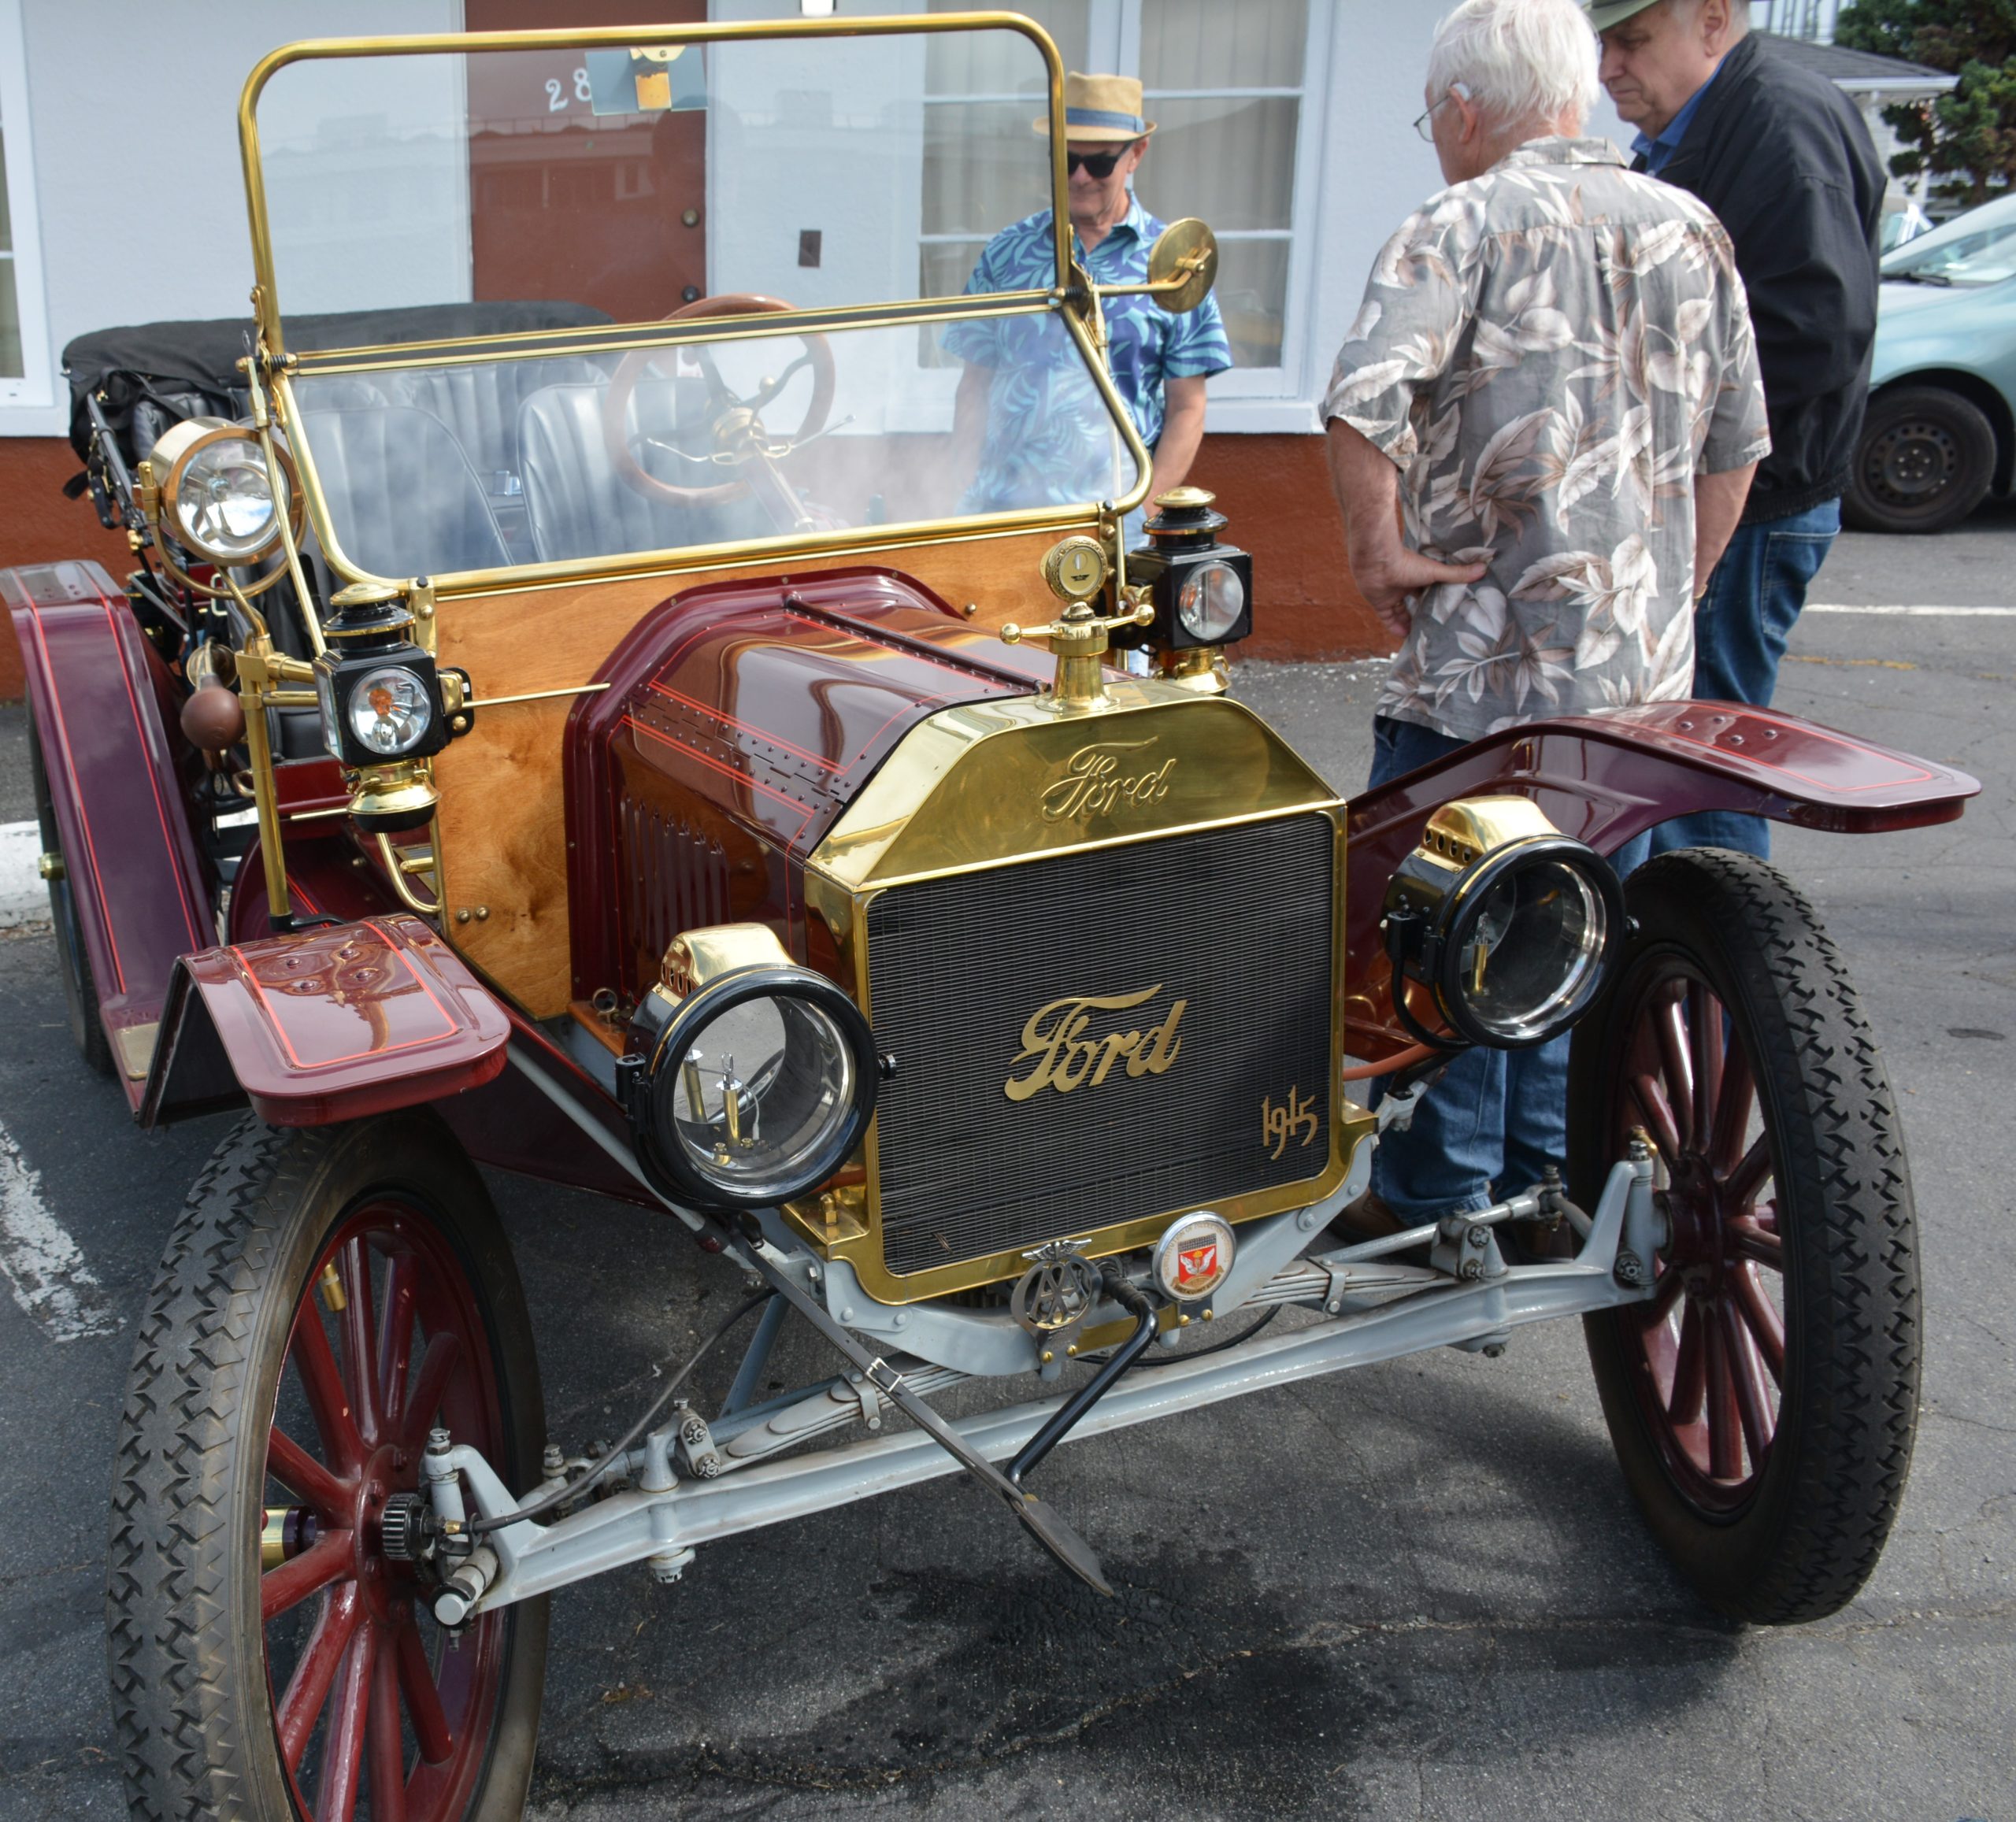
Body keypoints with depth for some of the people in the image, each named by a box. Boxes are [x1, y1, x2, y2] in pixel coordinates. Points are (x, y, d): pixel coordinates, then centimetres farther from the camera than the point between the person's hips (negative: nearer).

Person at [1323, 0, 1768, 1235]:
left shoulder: (1471, 223, -9)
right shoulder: (1693, 231, 9)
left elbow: (1365, 397, -25)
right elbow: (1738, 443, 14)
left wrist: (1377, 550, -12)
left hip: (1482, 666, -6)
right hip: (1643, 671, 6)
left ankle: (1434, 1205, 14)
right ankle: (1550, 1188, 26)